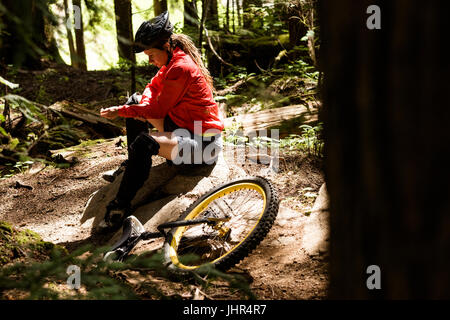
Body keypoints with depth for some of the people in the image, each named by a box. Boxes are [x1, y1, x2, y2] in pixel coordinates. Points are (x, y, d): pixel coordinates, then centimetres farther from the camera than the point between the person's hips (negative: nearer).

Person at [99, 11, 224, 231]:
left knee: (143, 143, -35)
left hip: (203, 141, -11)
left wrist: (120, 111, -11)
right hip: (182, 125, 11)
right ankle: (132, 166, 24)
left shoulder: (180, 69, -23)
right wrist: (144, 104, -7)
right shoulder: (173, 61, 6)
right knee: (135, 101, 17)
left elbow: (158, 110, -18)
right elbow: (153, 86, 16)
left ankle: (121, 207, -27)